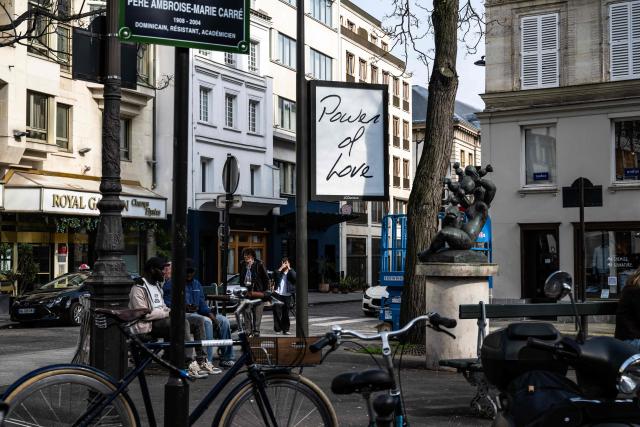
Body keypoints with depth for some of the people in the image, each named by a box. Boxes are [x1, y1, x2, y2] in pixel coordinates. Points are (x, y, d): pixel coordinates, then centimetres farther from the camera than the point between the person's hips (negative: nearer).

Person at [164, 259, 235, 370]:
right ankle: (207, 362, -41)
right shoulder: (170, 284, 0)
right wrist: (184, 308, -26)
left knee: (224, 321, -8)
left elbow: (202, 303, 17)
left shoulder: (196, 284, 22)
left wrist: (211, 315, -2)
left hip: (197, 313, 8)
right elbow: (166, 303, -11)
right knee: (206, 321, -34)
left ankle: (226, 359, -6)